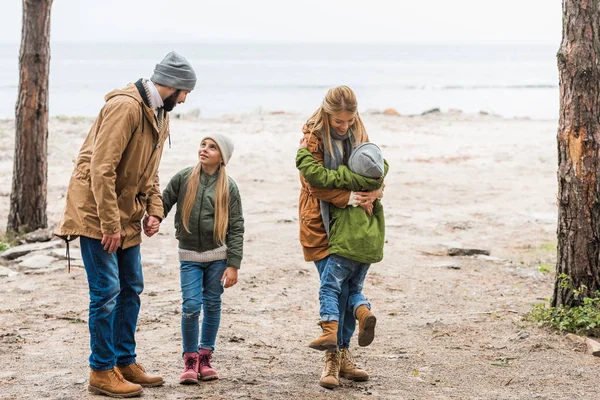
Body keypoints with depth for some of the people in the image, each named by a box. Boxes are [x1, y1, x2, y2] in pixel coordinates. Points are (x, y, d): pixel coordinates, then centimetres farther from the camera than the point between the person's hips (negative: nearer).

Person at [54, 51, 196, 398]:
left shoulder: (160, 115, 11)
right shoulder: (126, 107, -21)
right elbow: (101, 168, -25)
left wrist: (154, 210, 4)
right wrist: (109, 224, -24)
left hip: (126, 217, 10)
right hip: (97, 213, -10)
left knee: (131, 290, 13)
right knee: (107, 292, -6)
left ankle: (125, 362, 24)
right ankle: (102, 372, 3)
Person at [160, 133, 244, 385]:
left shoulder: (229, 188, -4)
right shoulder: (183, 178, -3)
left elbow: (236, 229, -3)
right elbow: (163, 204, 2)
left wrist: (233, 265, -6)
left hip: (217, 255, 1)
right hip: (189, 255, 0)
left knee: (212, 305, 8)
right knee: (191, 306, -7)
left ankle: (205, 357, 20)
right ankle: (190, 359, 7)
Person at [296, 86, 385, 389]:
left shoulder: (358, 133, 6)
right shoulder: (314, 137, -11)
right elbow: (316, 184, -15)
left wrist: (374, 191, -15)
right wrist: (349, 197, -28)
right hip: (322, 221, -5)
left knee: (350, 283, 6)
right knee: (334, 284, -13)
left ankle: (343, 355, 16)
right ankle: (331, 358, -6)